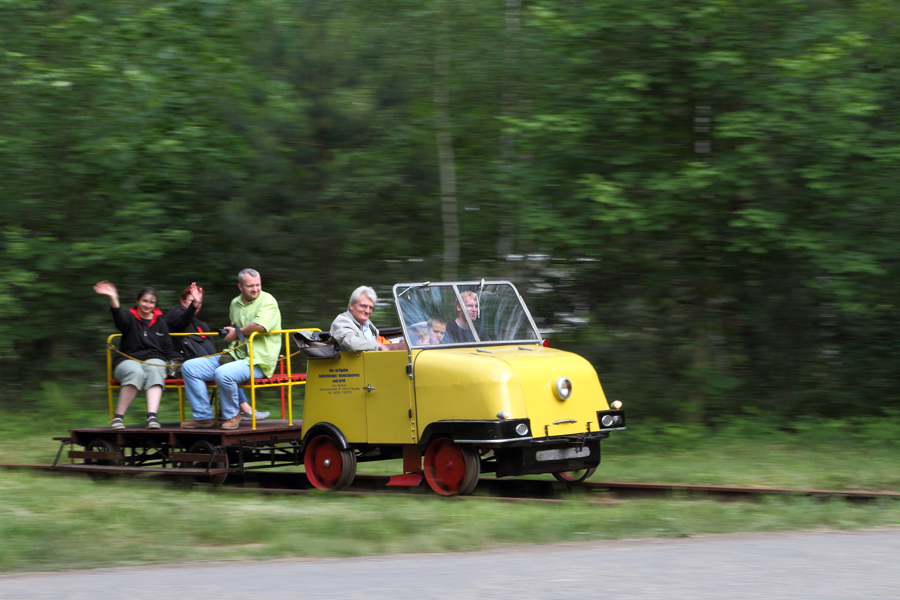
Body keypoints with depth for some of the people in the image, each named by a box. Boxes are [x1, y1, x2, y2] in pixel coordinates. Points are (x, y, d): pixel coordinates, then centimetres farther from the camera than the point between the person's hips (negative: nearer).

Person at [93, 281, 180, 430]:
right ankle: (118, 417, -33)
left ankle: (152, 416, -50)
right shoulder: (130, 318, 8)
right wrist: (113, 299, -35)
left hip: (154, 359, 2)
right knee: (136, 373, -38)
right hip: (128, 360, -2)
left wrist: (176, 362, -2)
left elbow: (168, 348, 19)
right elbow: (120, 319, -18)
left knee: (155, 370, -35)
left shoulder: (160, 322, 20)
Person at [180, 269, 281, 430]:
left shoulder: (267, 300, -6)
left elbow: (261, 325, -26)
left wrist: (237, 332, -9)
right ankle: (203, 417, -1)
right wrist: (231, 330, 11)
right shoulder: (235, 303, 18)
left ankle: (232, 415, -10)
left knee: (223, 374, -36)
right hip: (233, 356, 8)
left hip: (257, 361, -8)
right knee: (189, 367, -2)